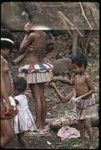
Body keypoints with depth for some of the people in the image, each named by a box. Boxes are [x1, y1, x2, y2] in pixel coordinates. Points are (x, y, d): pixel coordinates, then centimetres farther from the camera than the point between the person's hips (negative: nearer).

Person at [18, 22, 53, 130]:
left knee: (37, 98, -5)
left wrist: (26, 34, -5)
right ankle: (43, 123, 18)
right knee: (42, 97, 11)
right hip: (42, 67, 8)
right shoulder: (43, 34, 5)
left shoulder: (32, 35, -16)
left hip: (33, 68, -8)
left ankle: (38, 124, -1)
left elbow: (21, 50, -7)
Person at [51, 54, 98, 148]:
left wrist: (81, 97, -23)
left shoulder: (86, 77, -20)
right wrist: (59, 79, 14)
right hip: (80, 103, 8)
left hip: (88, 102, -8)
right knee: (81, 124, 12)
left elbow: (92, 90, -18)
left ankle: (92, 143, 4)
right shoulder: (77, 76, 3)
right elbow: (71, 82, 21)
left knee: (87, 124, -7)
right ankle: (83, 142, 21)